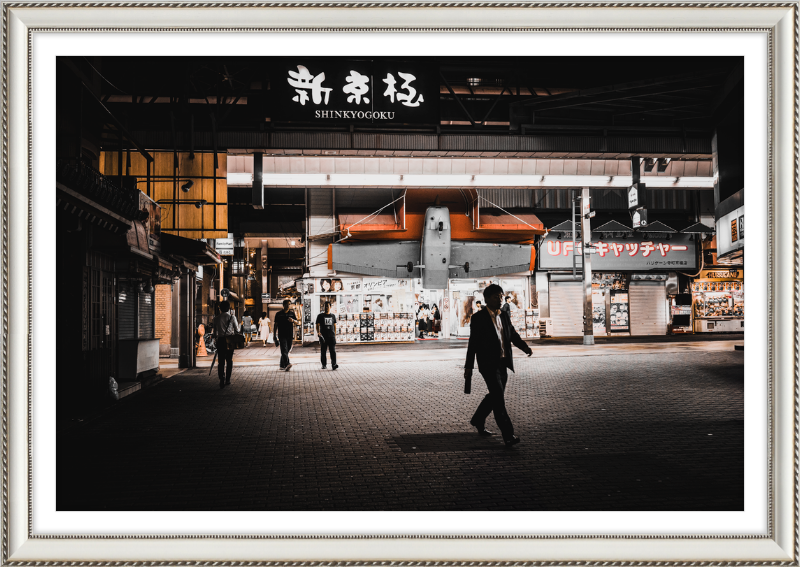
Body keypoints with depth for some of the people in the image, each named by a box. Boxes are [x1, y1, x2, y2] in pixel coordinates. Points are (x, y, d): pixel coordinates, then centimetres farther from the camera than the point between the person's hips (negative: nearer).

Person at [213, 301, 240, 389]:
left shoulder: (217, 318, 4)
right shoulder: (232, 317, -3)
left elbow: (215, 332, 11)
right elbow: (237, 330, 0)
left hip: (220, 340, 1)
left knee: (221, 361, -1)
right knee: (229, 360, 13)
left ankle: (222, 380, -14)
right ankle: (227, 380, 18)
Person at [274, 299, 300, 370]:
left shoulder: (292, 314, 11)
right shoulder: (279, 314, 5)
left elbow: (298, 323, 4)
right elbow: (276, 325, 8)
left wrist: (293, 320, -18)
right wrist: (275, 335, 4)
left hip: (290, 335, 3)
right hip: (282, 335, -3)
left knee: (287, 351, 7)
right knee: (284, 350, -17)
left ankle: (282, 365, 18)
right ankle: (287, 364, -31)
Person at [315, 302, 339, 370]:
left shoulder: (333, 316, 13)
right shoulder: (320, 316, 5)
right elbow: (318, 325, 1)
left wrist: (335, 335, 13)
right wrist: (318, 332, -16)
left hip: (331, 336, 1)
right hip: (323, 336, -1)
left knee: (333, 350, -9)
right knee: (323, 351, 4)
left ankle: (334, 365, -16)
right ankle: (324, 365, 13)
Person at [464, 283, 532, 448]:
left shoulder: (504, 316, 12)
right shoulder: (478, 318, -7)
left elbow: (513, 335, 14)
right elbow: (473, 343, -6)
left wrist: (525, 347, -7)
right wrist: (468, 367, -6)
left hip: (503, 363, 7)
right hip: (488, 364, -7)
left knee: (495, 396, 16)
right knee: (498, 397, -12)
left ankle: (478, 420, 38)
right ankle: (508, 435, -13)